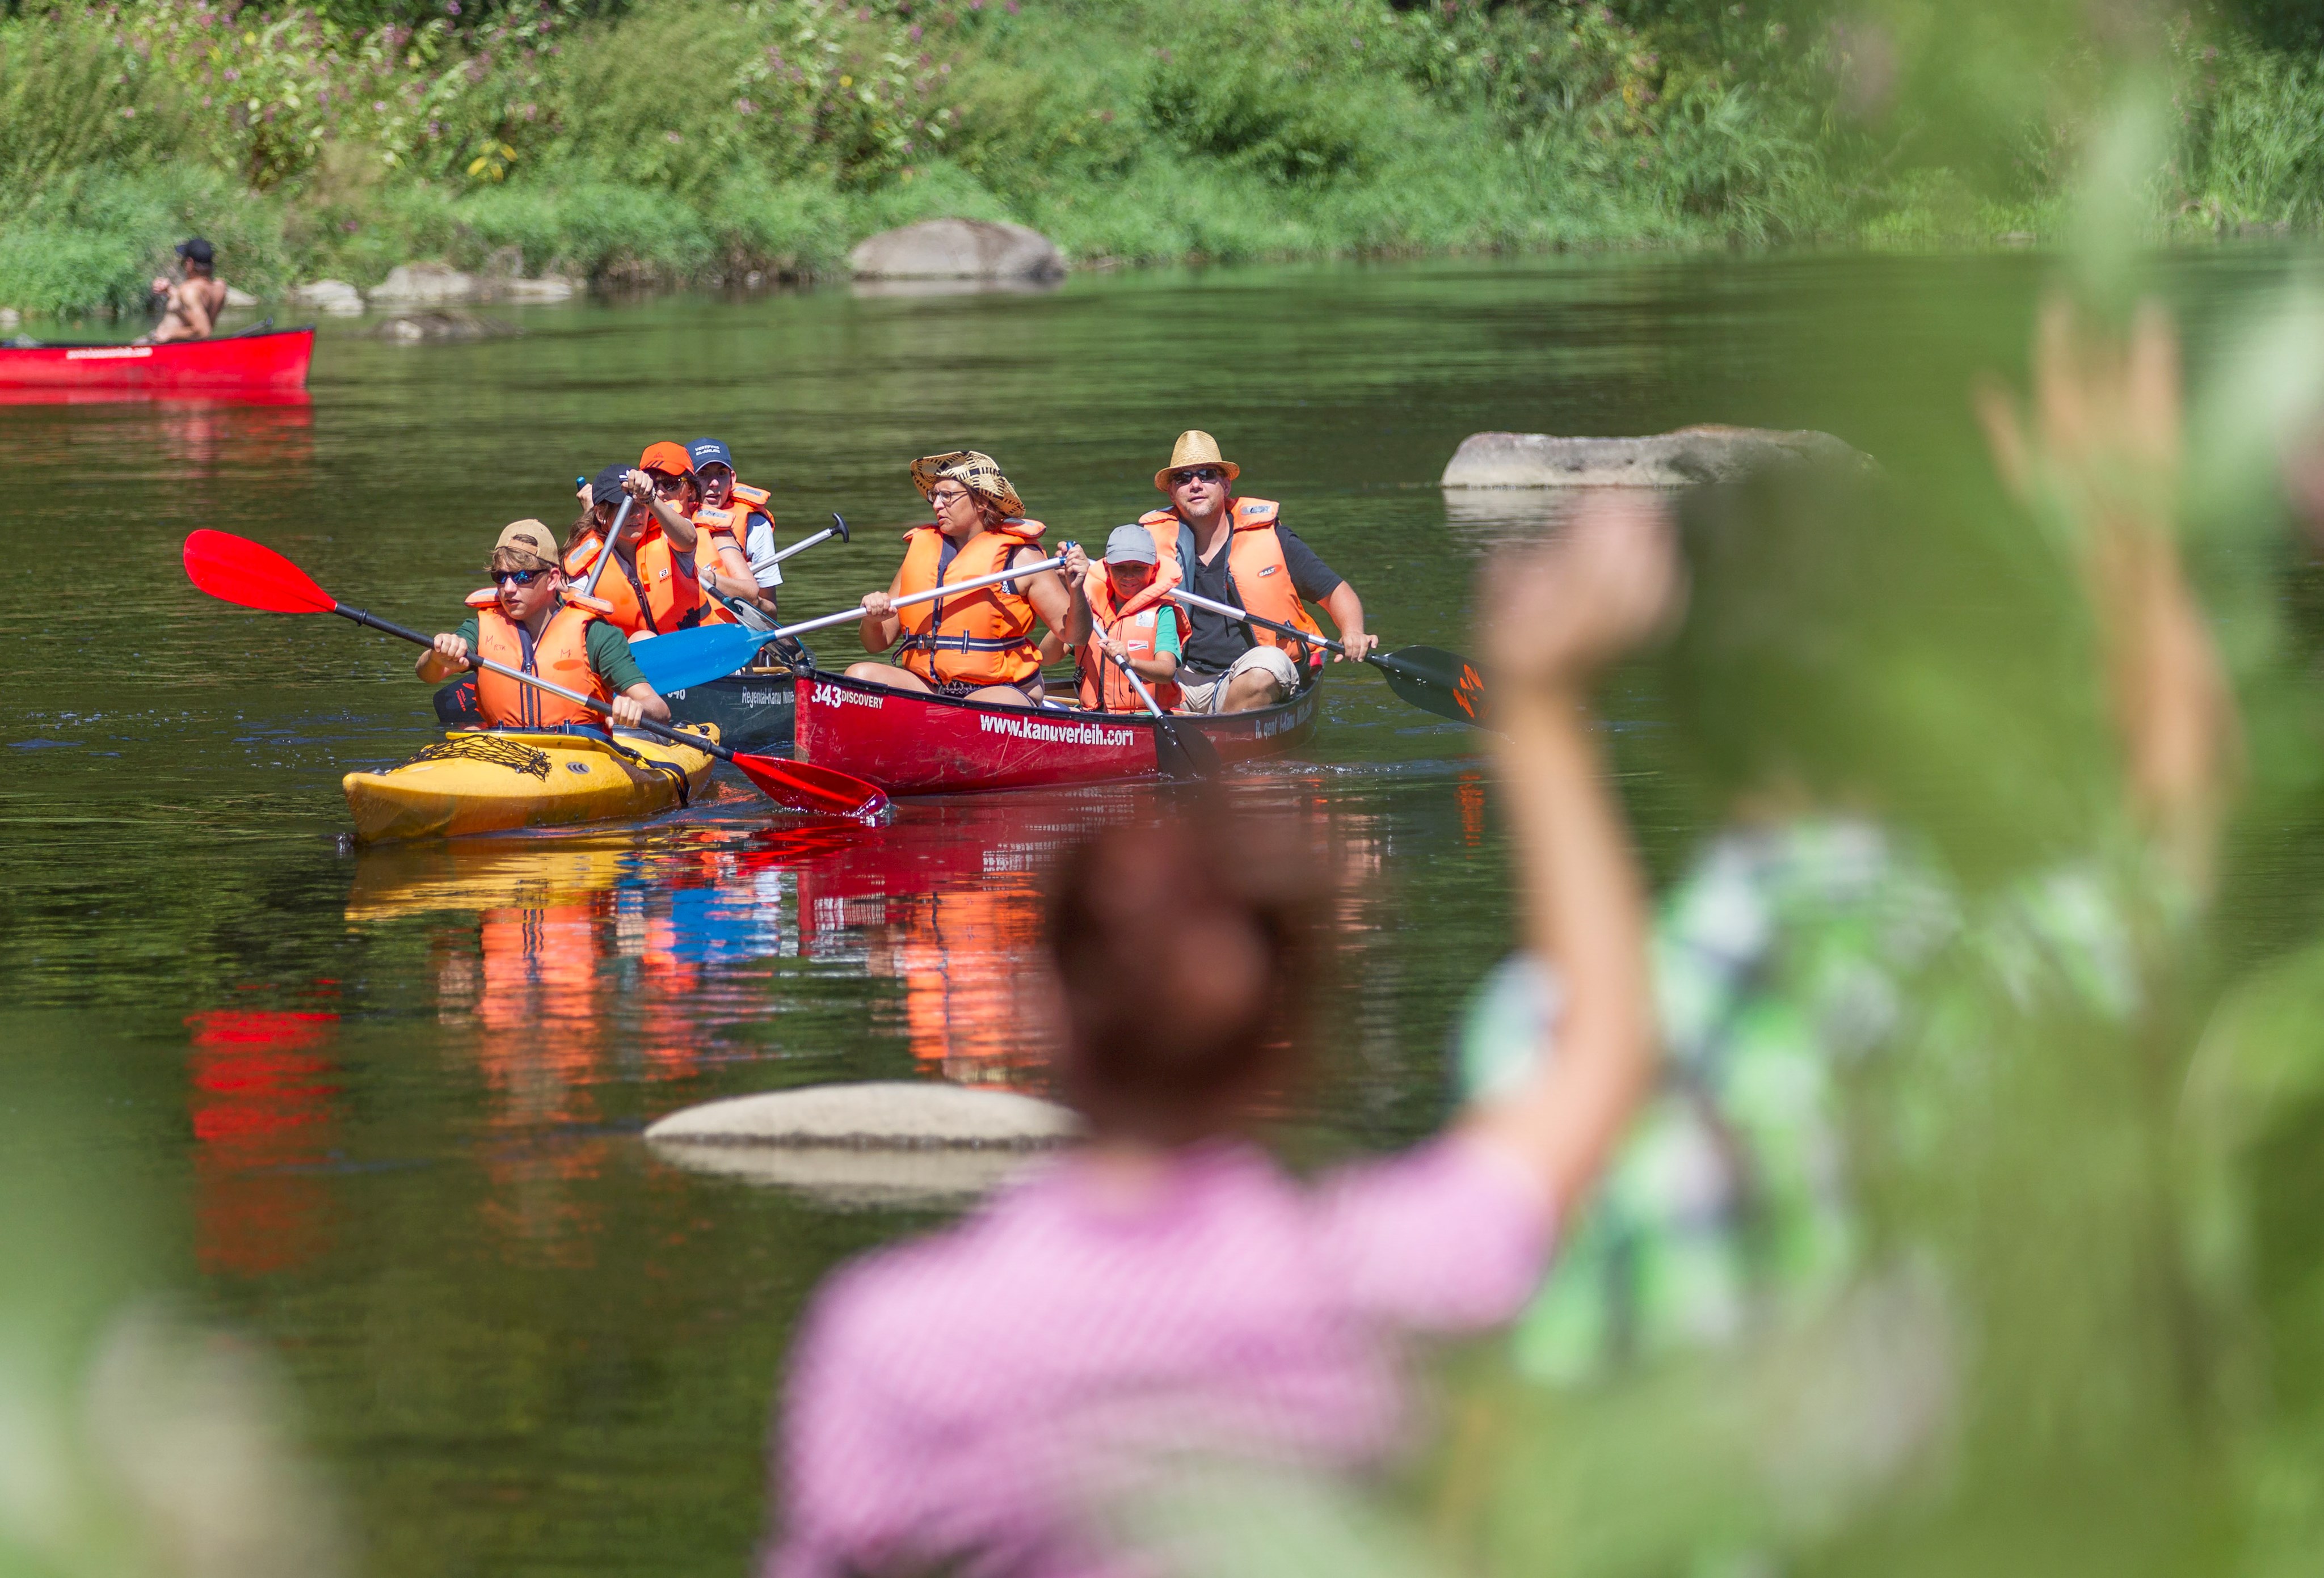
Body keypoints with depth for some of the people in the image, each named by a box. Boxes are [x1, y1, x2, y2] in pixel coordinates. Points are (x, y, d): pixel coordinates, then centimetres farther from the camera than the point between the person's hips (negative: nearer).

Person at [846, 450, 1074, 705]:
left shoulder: (1019, 557, 1)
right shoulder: (921, 549, 14)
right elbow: (877, 643, 17)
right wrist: (872, 620, -6)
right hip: (926, 688, 5)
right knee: (859, 675, -20)